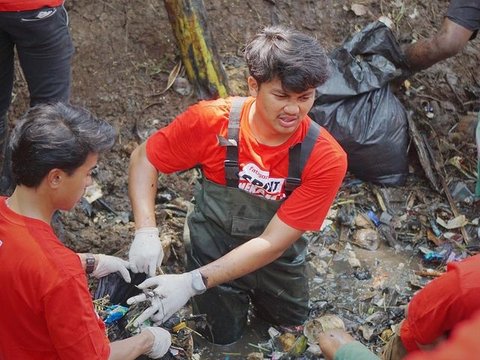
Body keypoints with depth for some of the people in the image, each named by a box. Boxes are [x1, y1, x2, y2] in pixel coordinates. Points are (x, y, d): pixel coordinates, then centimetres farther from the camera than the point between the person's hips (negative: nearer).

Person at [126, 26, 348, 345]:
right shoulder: (210, 120, -29)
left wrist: (192, 283, -37)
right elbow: (143, 159, -13)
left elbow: (273, 243, -31)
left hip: (277, 259, 2)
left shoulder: (326, 159, -30)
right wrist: (146, 232, -29)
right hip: (213, 247, -1)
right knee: (225, 339, 15)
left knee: (291, 330, 26)